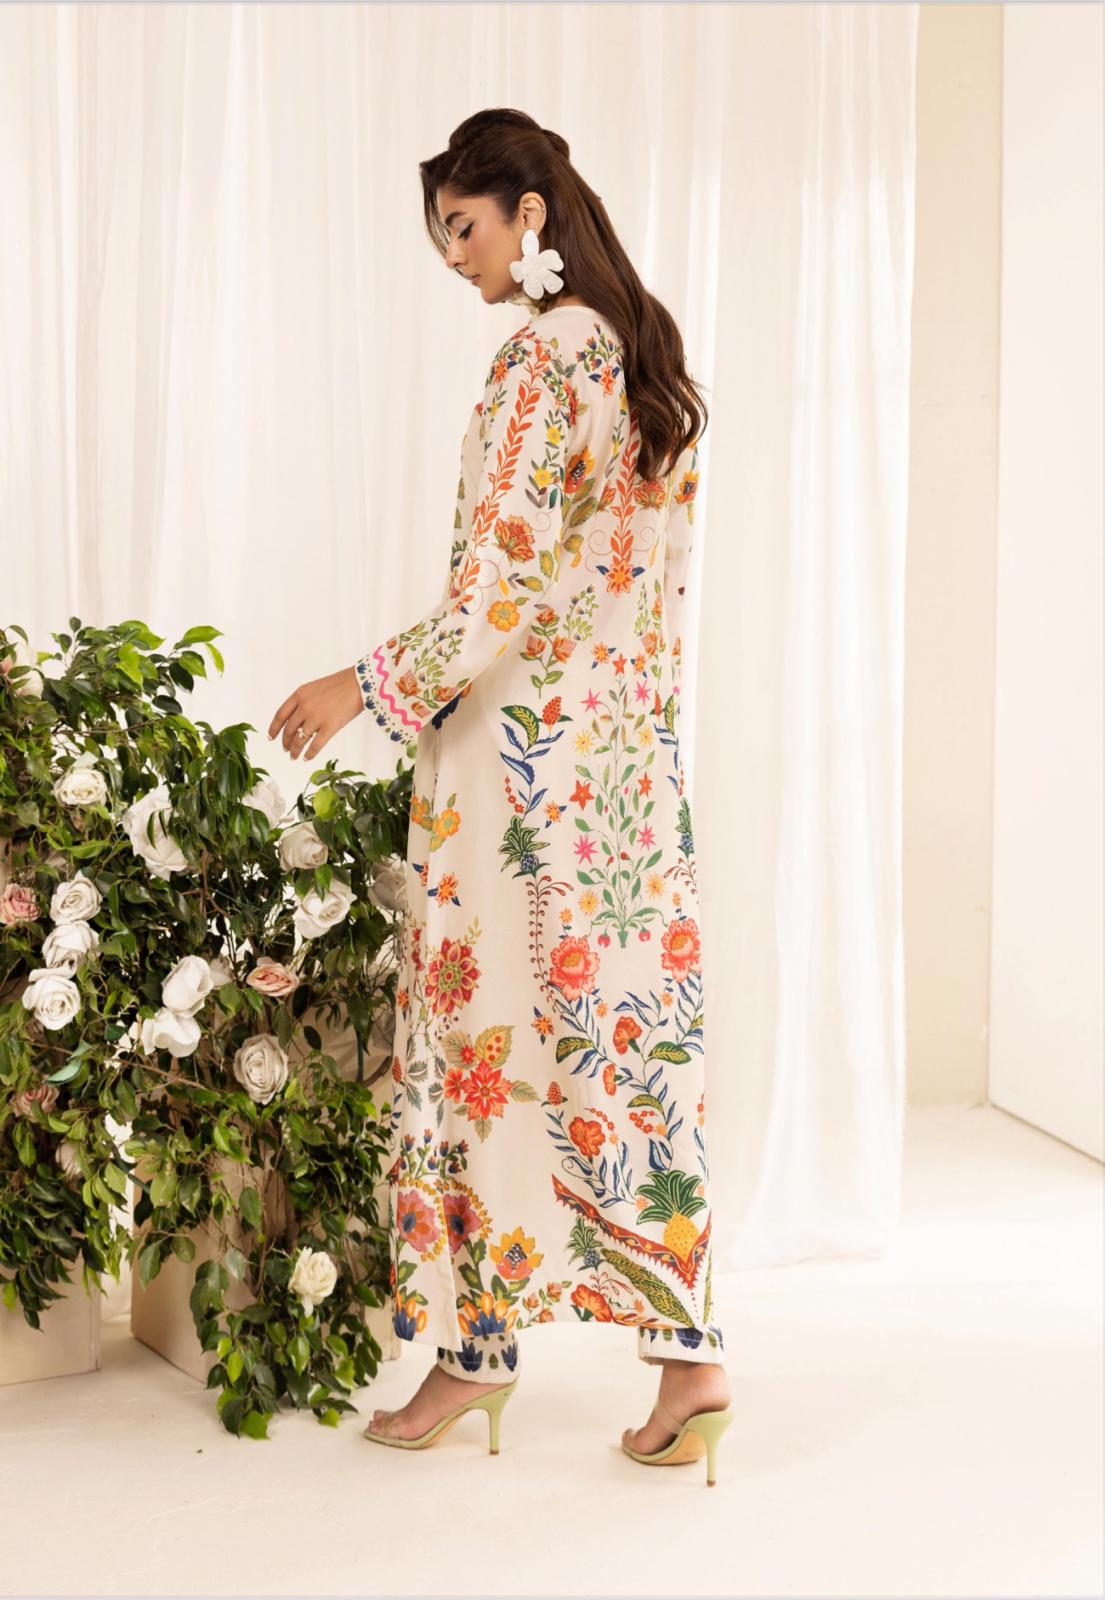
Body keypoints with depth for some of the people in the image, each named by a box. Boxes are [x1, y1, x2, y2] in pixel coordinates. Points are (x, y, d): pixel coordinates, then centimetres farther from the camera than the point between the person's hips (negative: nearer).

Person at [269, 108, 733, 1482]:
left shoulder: (541, 354, -13)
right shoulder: (647, 352, 13)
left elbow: (507, 590, -18)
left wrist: (367, 686, -13)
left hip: (523, 748, -8)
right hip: (633, 746, 8)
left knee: (489, 1023, 2)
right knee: (627, 1031, 7)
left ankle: (482, 1341, 13)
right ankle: (687, 1346, 7)